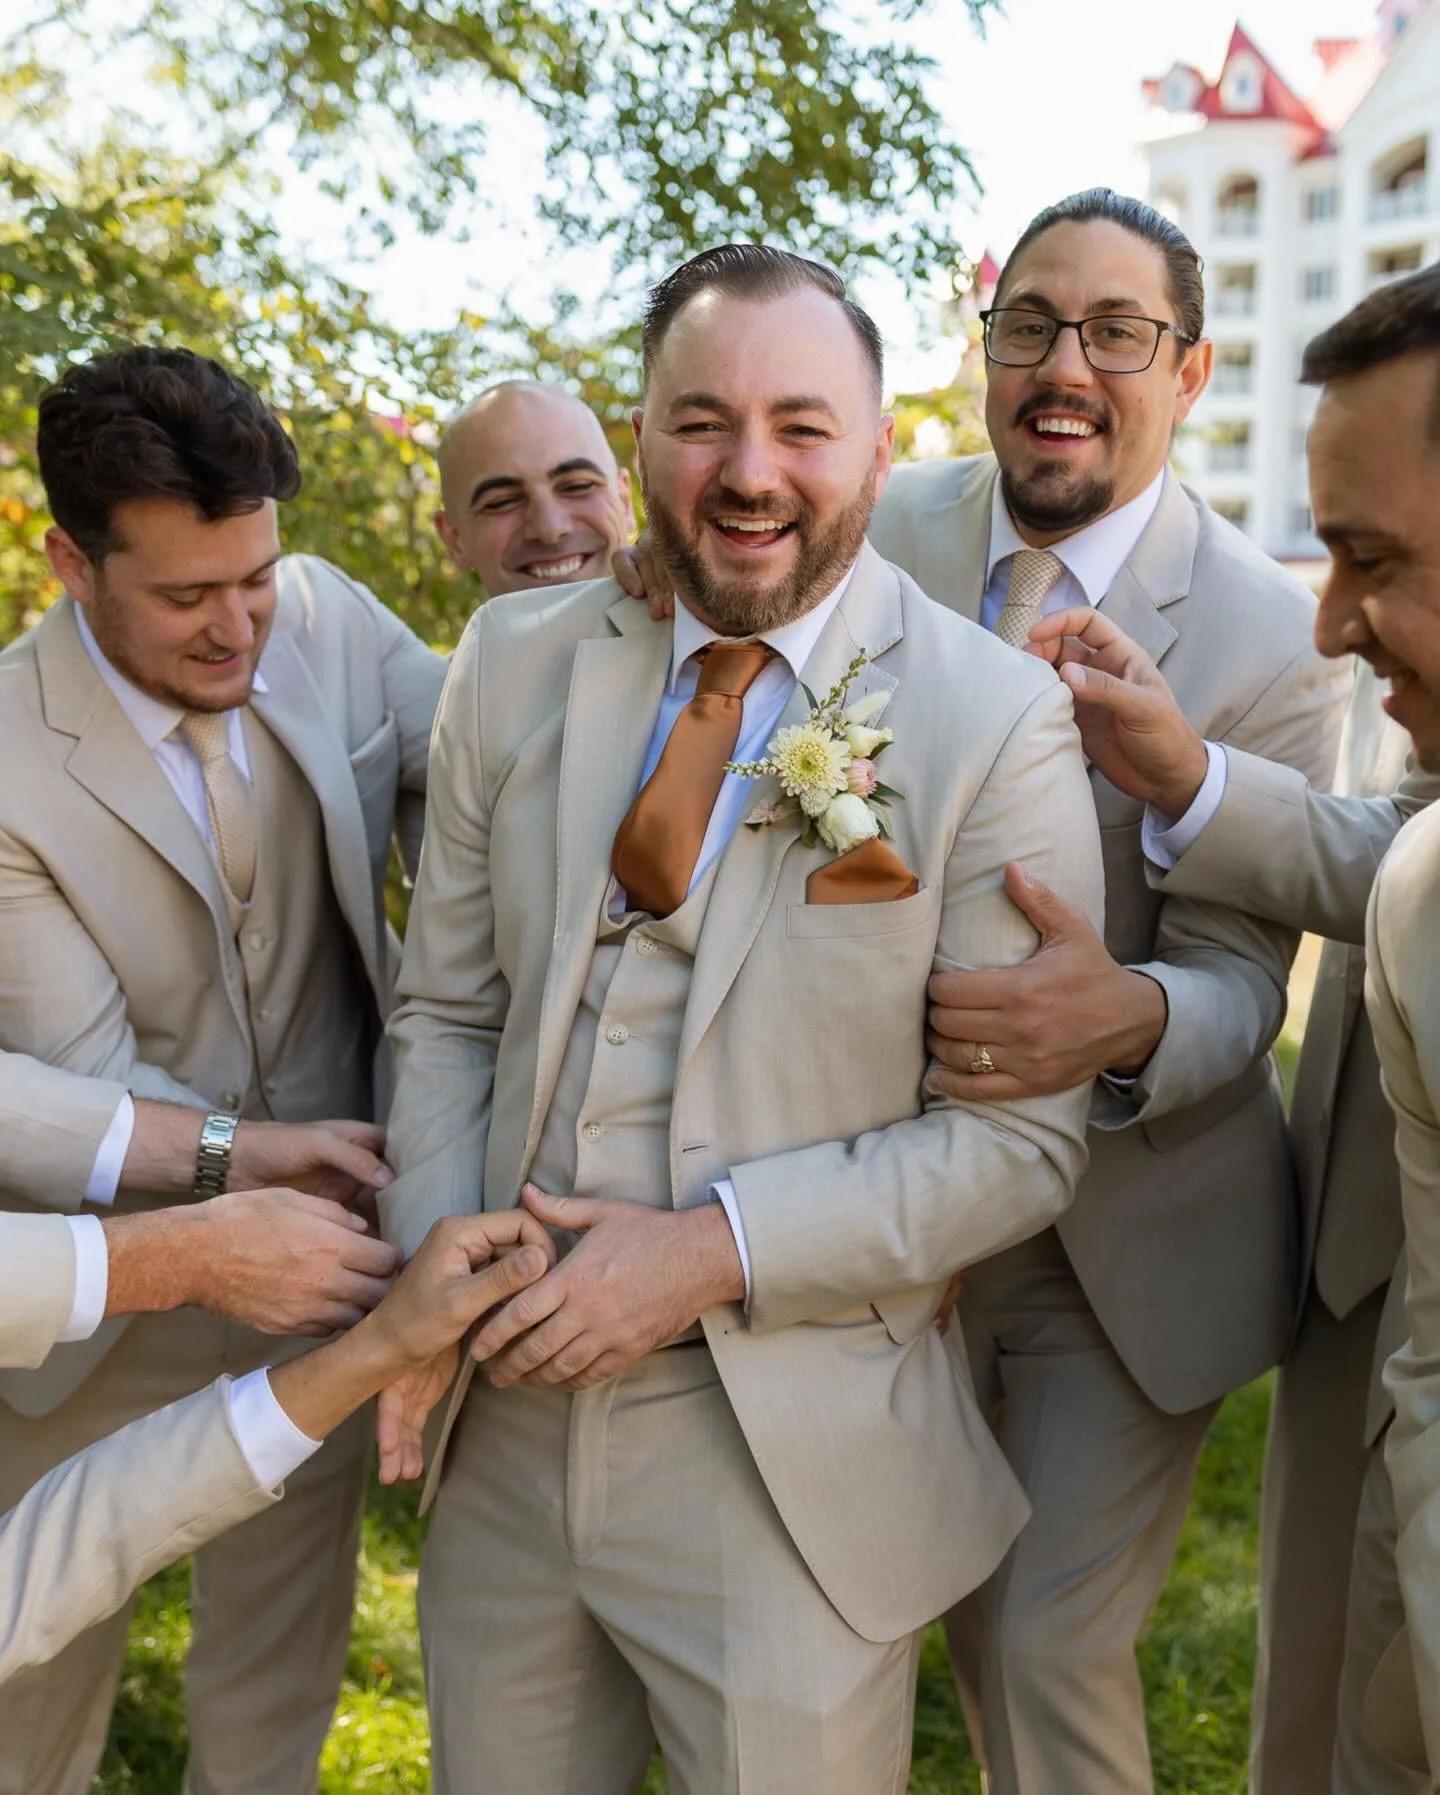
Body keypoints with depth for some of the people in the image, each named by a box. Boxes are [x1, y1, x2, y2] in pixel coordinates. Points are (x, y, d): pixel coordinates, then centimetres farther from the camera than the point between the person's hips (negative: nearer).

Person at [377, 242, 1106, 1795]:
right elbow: (444, 1010, 7)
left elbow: (1018, 1137, -10)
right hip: (506, 1407, 4)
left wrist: (717, 1247, -18)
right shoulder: (515, 667, 1)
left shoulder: (998, 722, -11)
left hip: (792, 1460, -3)